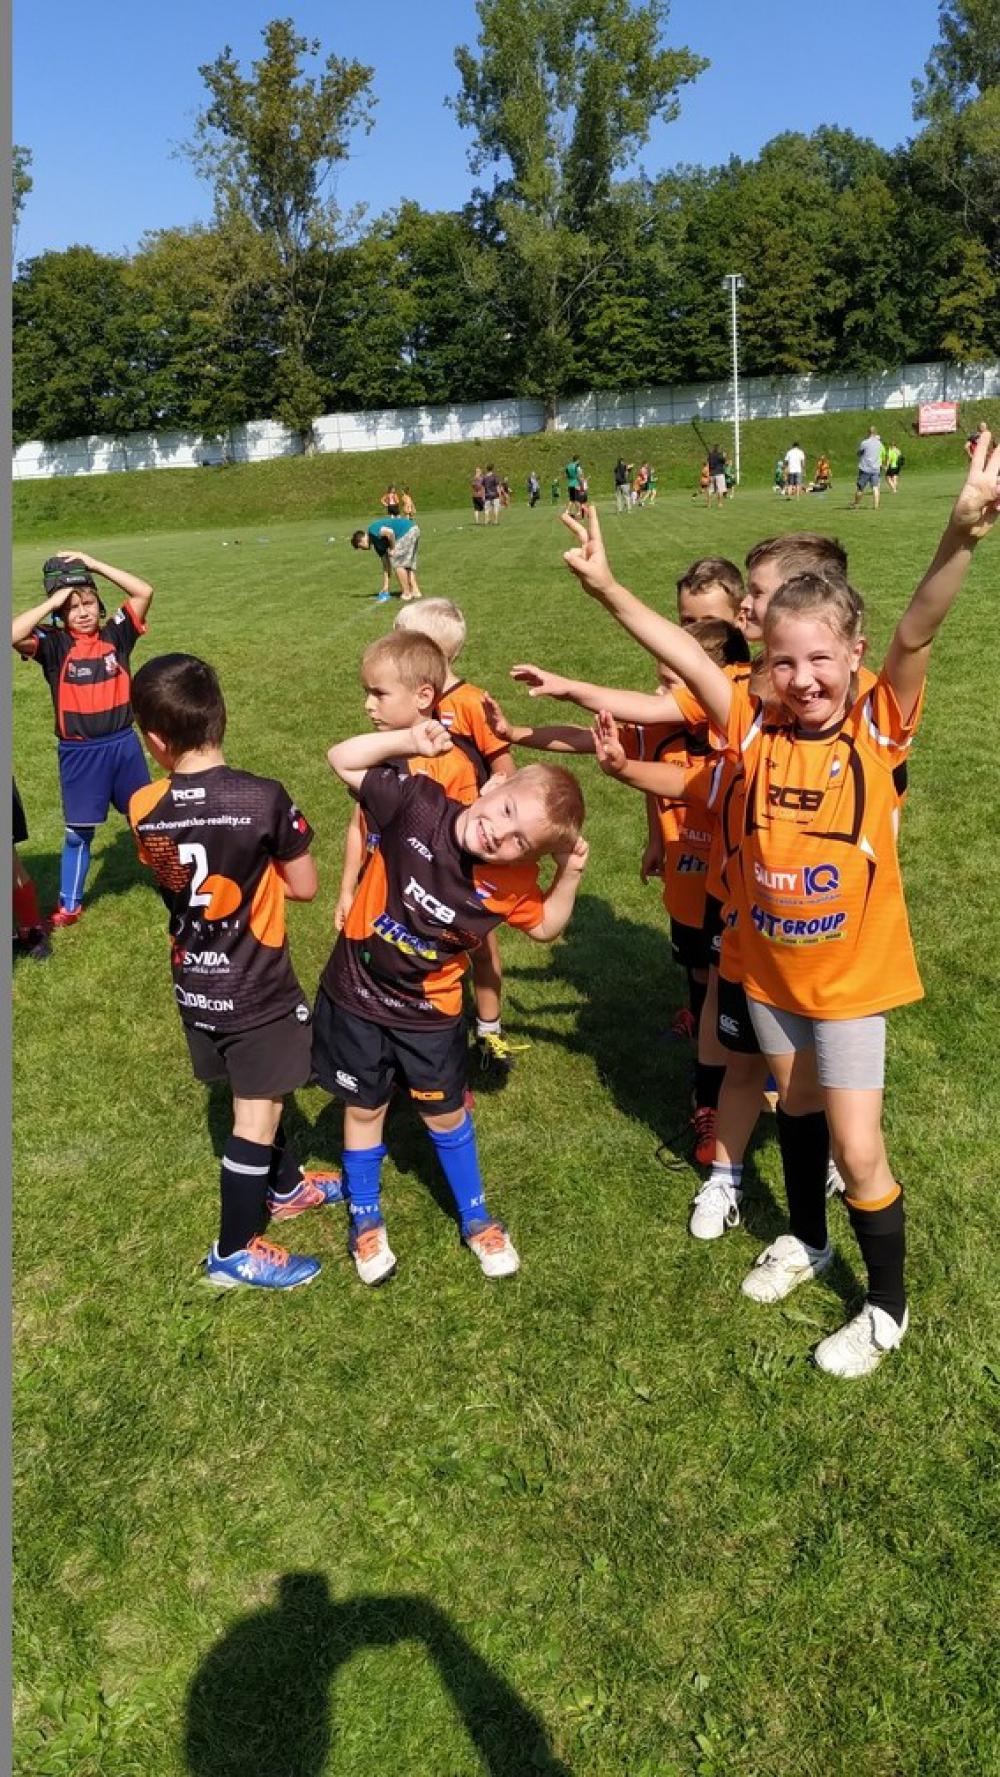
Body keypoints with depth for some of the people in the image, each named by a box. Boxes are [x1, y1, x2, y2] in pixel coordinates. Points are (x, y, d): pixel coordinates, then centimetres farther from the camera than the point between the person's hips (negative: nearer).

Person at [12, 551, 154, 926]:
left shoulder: (115, 634, -1)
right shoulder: (53, 644, -7)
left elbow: (144, 592, -10)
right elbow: (13, 635, -26)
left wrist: (94, 564, -11)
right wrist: (53, 601, -20)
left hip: (123, 743, 1)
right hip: (79, 752, -1)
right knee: (78, 832, 10)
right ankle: (69, 905, 23)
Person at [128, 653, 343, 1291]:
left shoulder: (143, 808, -9)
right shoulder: (264, 798, -22)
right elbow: (305, 886, -10)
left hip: (195, 988, 5)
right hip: (258, 990, -5)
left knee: (256, 1096, 25)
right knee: (256, 1118, 10)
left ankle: (286, 1187, 47)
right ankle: (235, 1252, 23)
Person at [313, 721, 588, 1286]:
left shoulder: (511, 880, -19)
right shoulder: (419, 803, -24)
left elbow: (544, 927, 0)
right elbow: (343, 760, -16)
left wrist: (570, 875, -16)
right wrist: (410, 740, -29)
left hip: (430, 1013, 1)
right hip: (356, 995, 0)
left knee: (447, 1113, 16)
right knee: (365, 1109, 17)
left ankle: (476, 1219, 40)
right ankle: (366, 1221, 39)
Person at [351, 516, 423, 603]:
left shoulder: (372, 531, -5)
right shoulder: (377, 542, 21)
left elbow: (390, 532, -23)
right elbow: (386, 567, 23)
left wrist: (392, 549, -7)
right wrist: (385, 589, 25)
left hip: (408, 531, -10)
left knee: (397, 564, -3)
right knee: (407, 564, 18)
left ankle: (407, 594, -1)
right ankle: (415, 592, 18)